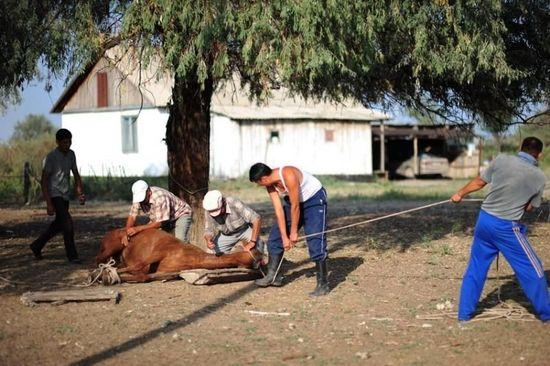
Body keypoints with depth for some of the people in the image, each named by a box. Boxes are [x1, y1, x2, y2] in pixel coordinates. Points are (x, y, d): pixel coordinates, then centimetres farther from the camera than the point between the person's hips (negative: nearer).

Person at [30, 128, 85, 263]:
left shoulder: (71, 154, 5)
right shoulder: (51, 157, -16)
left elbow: (76, 175, 14)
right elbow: (44, 181, -16)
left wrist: (80, 193, -1)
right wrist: (49, 204, -21)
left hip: (65, 196, 8)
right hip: (54, 195, -8)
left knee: (59, 225, 16)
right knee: (67, 222, -18)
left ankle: (37, 246, 33)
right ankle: (72, 256, -12)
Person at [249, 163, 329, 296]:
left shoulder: (289, 175, -34)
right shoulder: (270, 184, -11)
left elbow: (295, 206, -27)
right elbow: (278, 210, -10)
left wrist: (294, 232, -18)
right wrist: (284, 236, -12)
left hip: (315, 198, -8)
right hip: (293, 201, 8)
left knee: (315, 242, -17)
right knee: (276, 236, 5)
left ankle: (322, 284, -12)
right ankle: (272, 276, 14)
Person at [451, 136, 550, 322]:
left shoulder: (501, 160, -4)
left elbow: (479, 182, 7)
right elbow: (529, 207, 4)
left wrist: (460, 194, 24)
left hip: (484, 219, 4)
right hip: (506, 227, -4)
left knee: (476, 267, 17)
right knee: (532, 269, 11)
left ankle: (464, 312, 21)